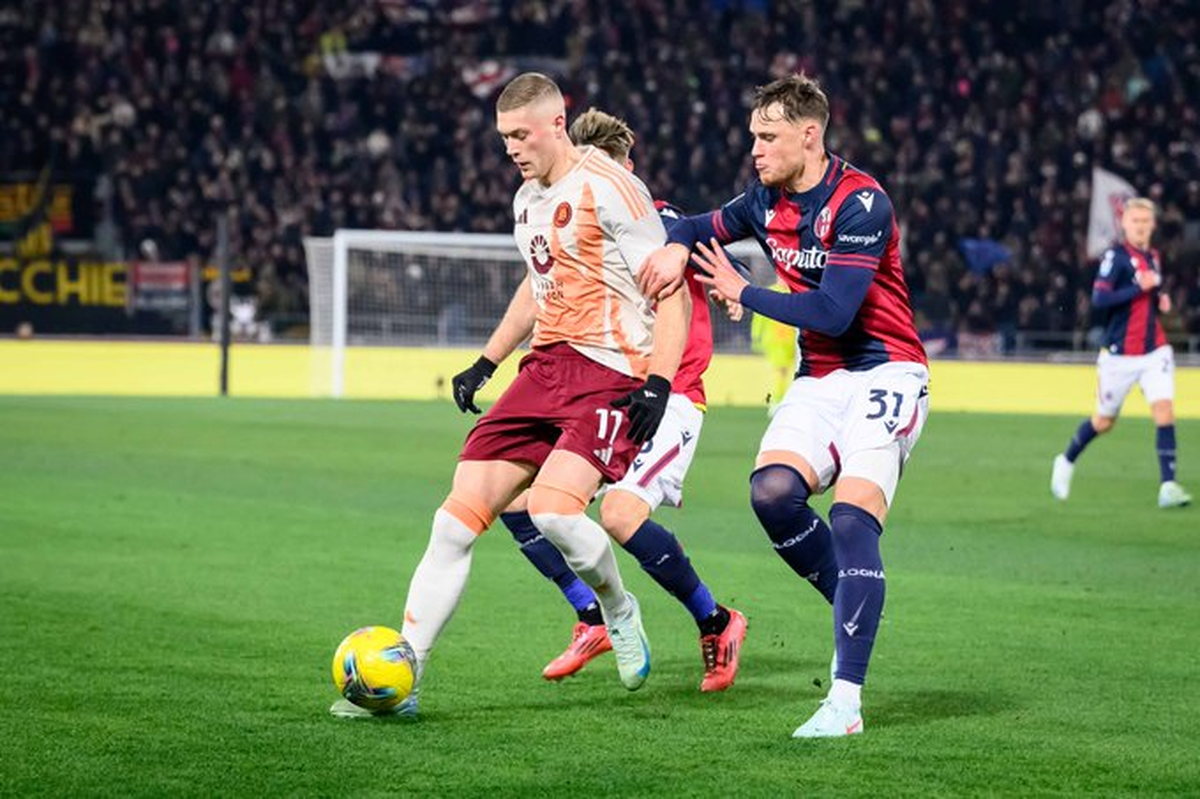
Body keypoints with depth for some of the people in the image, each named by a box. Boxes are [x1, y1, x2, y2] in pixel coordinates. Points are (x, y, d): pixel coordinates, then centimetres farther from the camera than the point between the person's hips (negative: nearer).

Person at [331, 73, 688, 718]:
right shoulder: (527, 199, 16)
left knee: (551, 509, -29)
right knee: (457, 519, -4)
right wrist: (487, 361, 28)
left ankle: (620, 612, 3)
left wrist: (658, 385, -22)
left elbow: (670, 290, -13)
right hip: (544, 367, 8)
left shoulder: (608, 188, -11)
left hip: (611, 372, -8)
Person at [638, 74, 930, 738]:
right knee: (772, 490, -21)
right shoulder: (767, 201, 7)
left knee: (852, 518, -23)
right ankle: (859, 609, 2)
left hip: (884, 373, -7)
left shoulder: (859, 203, -17)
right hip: (819, 379, 7)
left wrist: (742, 292, -10)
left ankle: (846, 701, -24)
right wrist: (676, 247, -1)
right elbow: (702, 227, 25)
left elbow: (833, 312, -24)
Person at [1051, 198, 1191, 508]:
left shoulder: (1153, 258, 11)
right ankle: (1066, 461, 36)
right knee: (1104, 421, 10)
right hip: (1120, 353, -5)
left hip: (1154, 351, 5)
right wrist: (1140, 288, -24)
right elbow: (1099, 299, -22)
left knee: (1164, 410, -13)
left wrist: (1161, 300, 5)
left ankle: (1168, 485, -15)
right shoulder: (1116, 256, -11)